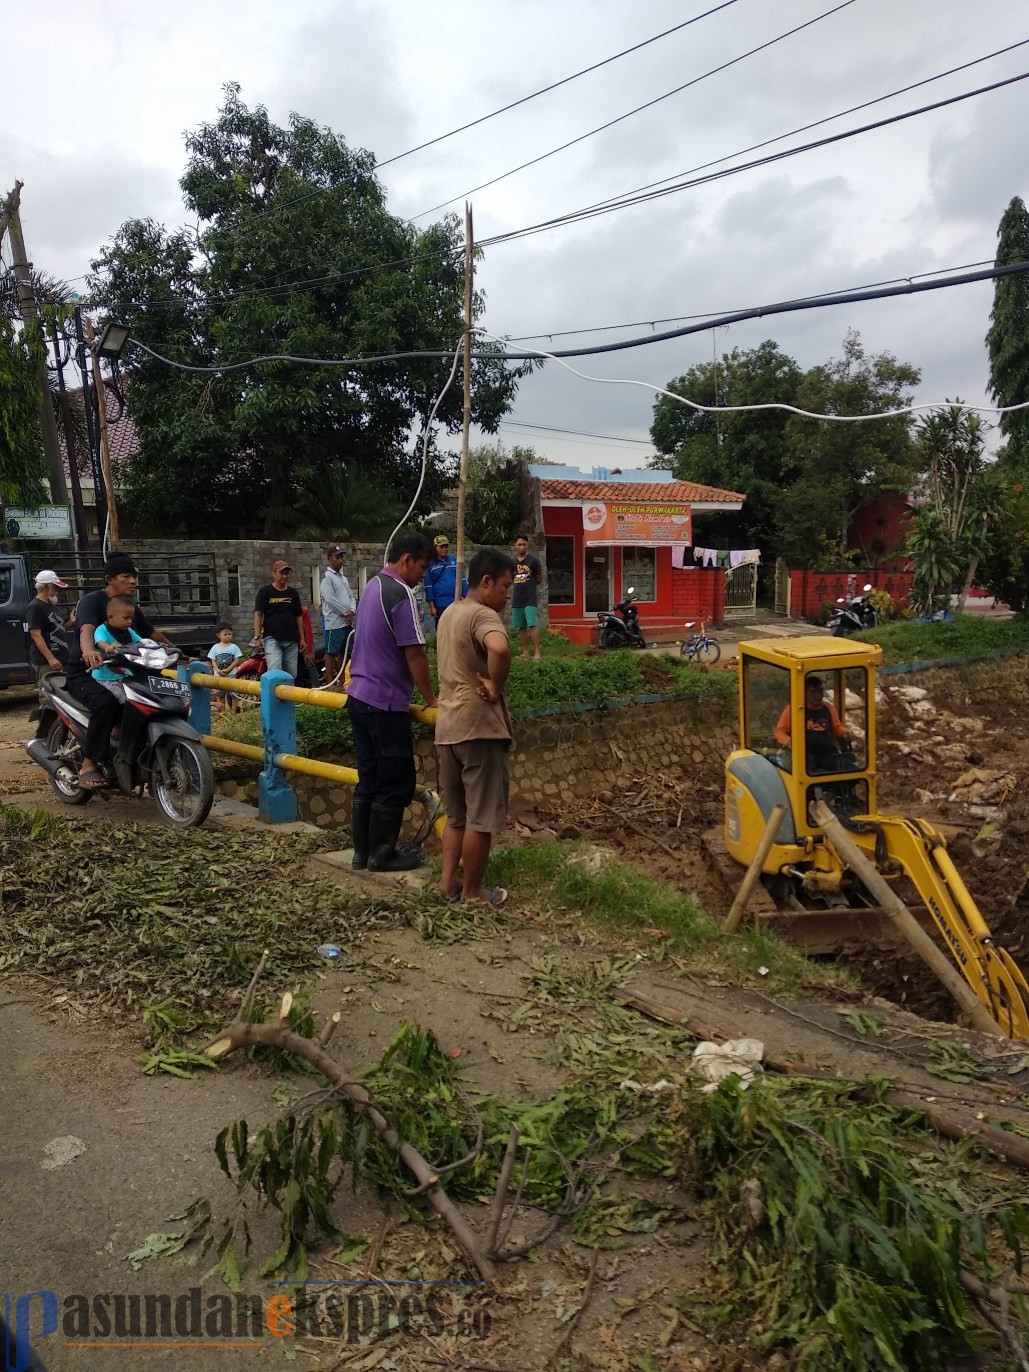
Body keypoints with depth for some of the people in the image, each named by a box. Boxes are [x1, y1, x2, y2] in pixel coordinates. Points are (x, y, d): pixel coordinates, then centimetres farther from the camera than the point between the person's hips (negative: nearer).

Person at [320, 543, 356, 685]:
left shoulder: (344, 578, 19)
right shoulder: (327, 576, -7)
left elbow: (351, 597, 15)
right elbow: (330, 599, -16)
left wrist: (351, 611, -5)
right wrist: (345, 613, -11)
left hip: (348, 622, 8)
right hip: (334, 622, -8)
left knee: (344, 652, 11)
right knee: (331, 652, -4)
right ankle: (330, 683, -3)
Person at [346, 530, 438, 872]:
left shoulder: (372, 587, 13)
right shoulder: (400, 594, -16)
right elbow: (414, 654, -17)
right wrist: (431, 699, -6)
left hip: (359, 696, 9)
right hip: (385, 703, -9)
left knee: (369, 778, 14)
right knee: (395, 782, 1)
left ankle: (363, 851, 20)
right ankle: (382, 855, 9)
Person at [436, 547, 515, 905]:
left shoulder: (450, 614, 14)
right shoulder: (483, 615, -15)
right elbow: (499, 648, -36)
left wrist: (479, 682, 10)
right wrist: (496, 687, -21)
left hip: (448, 726, 9)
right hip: (479, 727, -9)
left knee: (457, 814, 18)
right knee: (480, 818, 3)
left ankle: (448, 881, 21)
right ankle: (472, 891, 12)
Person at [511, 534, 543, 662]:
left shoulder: (533, 560, -5)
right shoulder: (512, 562, 8)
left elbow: (539, 578, 3)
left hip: (530, 598, -5)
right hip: (517, 599, 5)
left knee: (532, 625, -13)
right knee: (521, 627, 9)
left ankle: (537, 653, -13)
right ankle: (525, 652, 17)